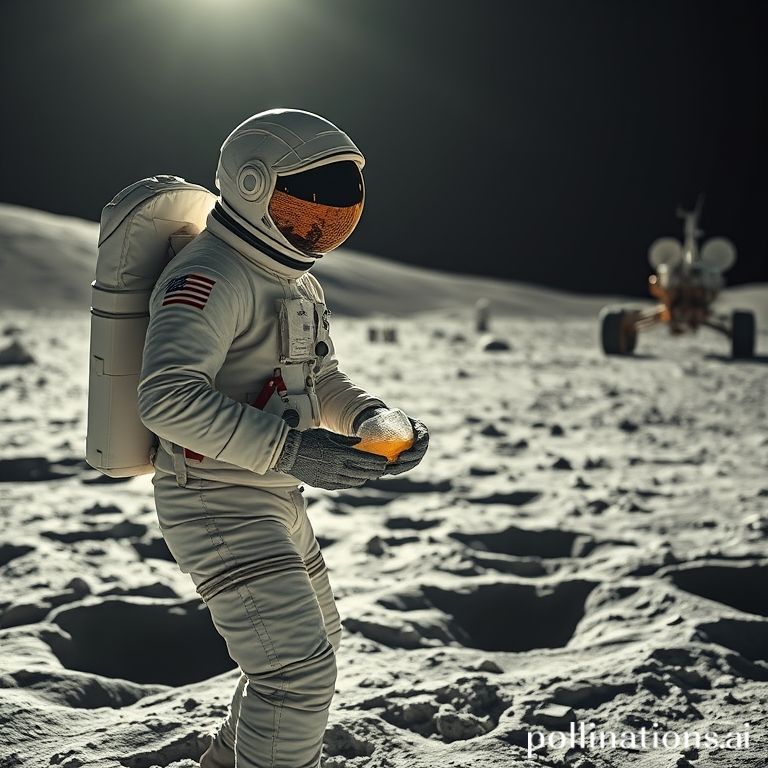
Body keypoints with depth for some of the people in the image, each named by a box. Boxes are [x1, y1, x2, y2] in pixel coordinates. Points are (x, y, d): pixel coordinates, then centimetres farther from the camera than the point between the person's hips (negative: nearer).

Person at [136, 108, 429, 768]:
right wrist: (290, 449, -35)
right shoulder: (209, 276, -19)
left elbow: (324, 382, 18)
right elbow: (168, 397, -30)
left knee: (317, 642, 23)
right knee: (299, 667, -15)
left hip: (275, 500, 11)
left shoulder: (298, 282, 13)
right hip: (217, 504, -10)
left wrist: (375, 420, -4)